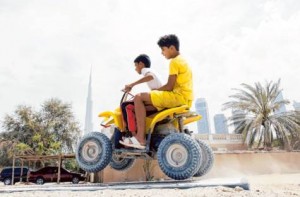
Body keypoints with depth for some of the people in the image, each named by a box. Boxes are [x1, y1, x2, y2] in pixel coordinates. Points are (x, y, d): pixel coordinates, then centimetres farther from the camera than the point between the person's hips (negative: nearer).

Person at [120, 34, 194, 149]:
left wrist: (153, 91, 0)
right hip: (185, 99, 10)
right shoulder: (182, 60, 23)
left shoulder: (175, 62, -8)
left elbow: (169, 86, -15)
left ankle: (140, 138, -16)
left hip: (178, 97, -10)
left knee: (139, 98, -13)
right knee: (145, 105, 15)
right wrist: (154, 92, 18)